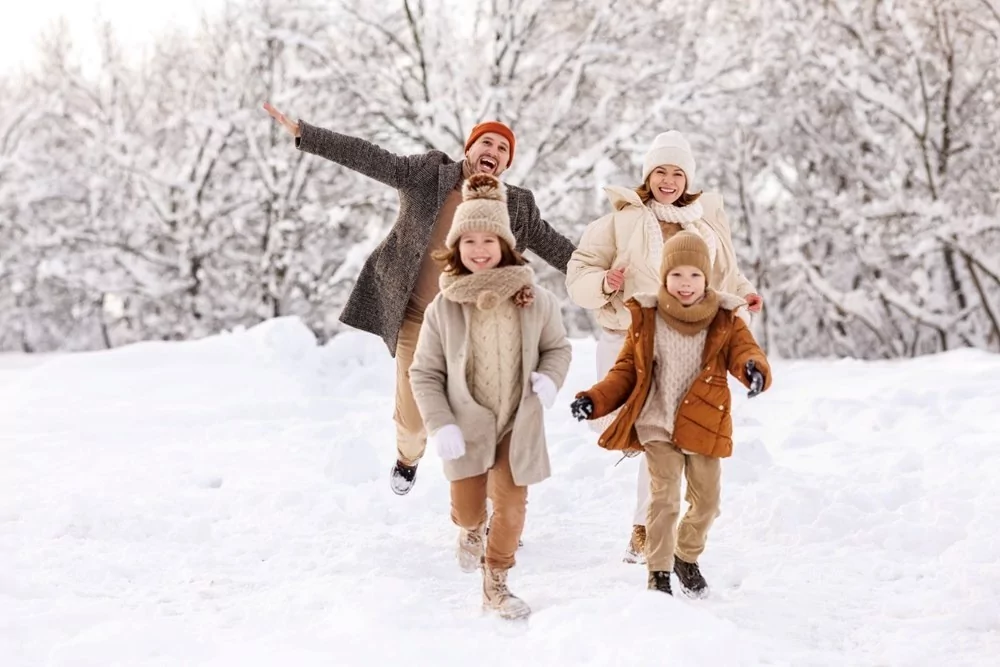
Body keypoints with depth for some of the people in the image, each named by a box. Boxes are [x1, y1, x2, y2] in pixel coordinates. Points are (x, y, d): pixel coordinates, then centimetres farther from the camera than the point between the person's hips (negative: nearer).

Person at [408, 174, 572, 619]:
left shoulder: (534, 300, -7)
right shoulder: (444, 307, -10)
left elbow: (558, 347, 8)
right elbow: (424, 373, -4)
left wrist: (549, 380, -13)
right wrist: (440, 426, -13)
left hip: (518, 424, 1)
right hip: (466, 425, 0)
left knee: (511, 508, 1)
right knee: (468, 510, 6)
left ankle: (496, 584, 22)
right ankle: (471, 530, 45)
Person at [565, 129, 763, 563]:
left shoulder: (709, 222, 7)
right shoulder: (622, 219, -1)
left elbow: (724, 275, 20)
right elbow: (579, 271, 0)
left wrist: (743, 295, 1)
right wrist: (603, 283, -20)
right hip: (625, 337, -1)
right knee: (610, 425, -11)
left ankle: (644, 526, 15)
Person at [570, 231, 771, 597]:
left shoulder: (725, 320, -1)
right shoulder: (646, 318, -2)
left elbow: (745, 351, -14)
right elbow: (626, 371, 3)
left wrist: (754, 369, -40)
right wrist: (595, 400, -11)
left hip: (704, 427, 2)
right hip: (658, 426, -2)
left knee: (706, 500, 12)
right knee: (663, 499, -9)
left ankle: (687, 557, 38)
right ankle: (658, 573, 4)